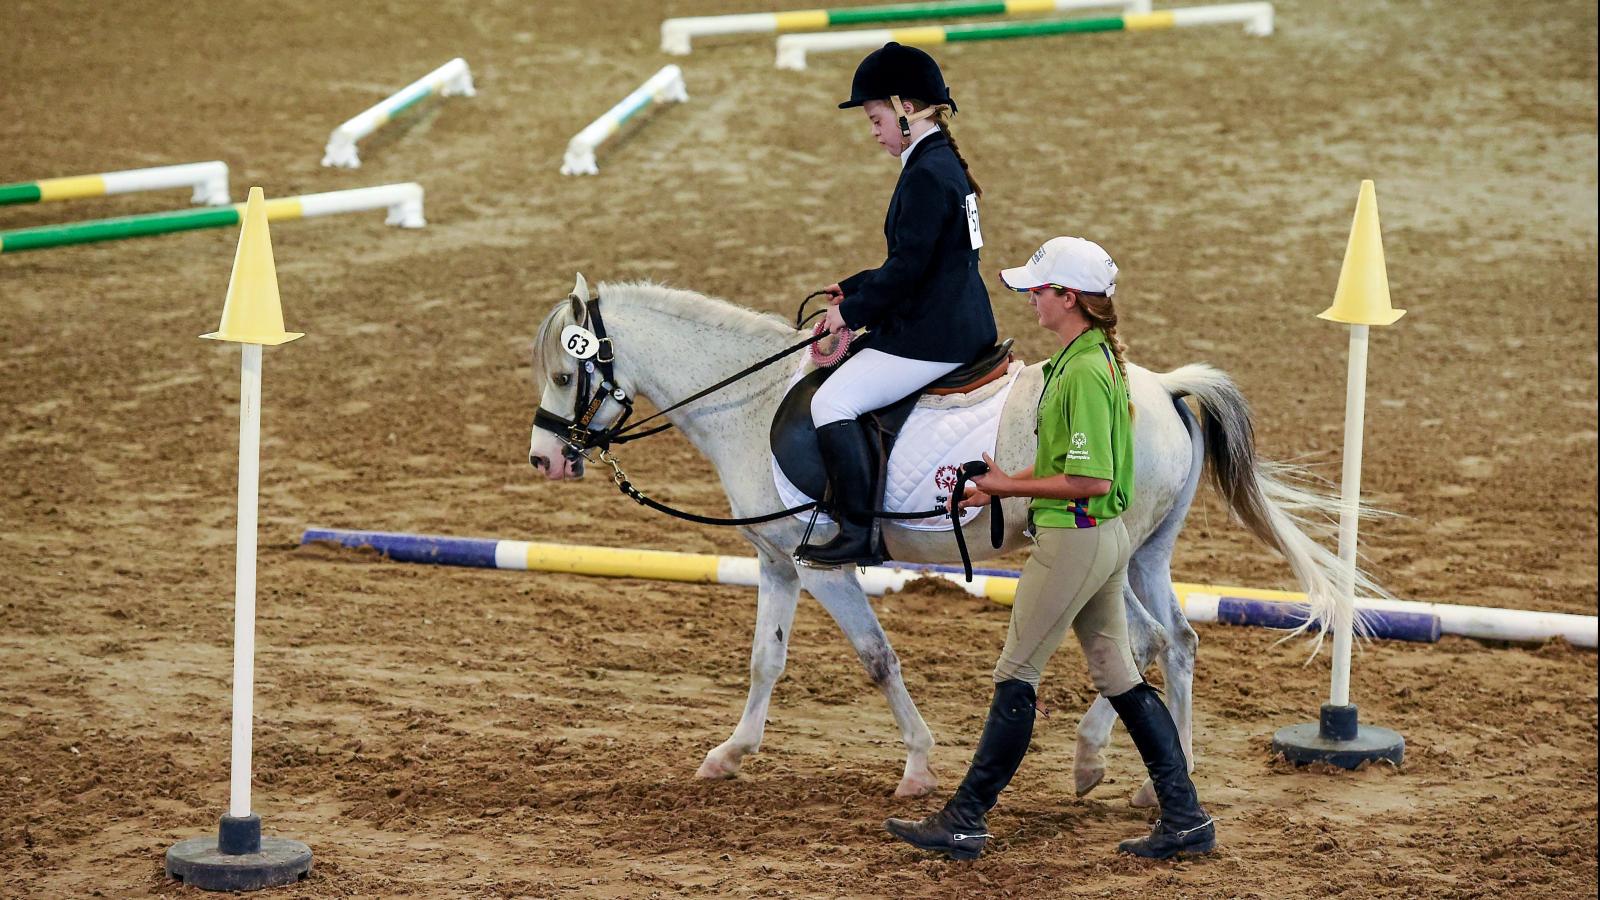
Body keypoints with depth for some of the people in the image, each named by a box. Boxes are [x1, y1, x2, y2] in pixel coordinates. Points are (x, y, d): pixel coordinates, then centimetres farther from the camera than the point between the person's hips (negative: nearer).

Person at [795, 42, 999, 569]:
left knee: (832, 401, -14)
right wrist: (853, 289, 16)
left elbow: (907, 268, -21)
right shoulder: (944, 163, 15)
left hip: (931, 337, -11)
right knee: (839, 393, 20)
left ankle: (858, 535, -16)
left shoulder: (927, 174, -18)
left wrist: (853, 311, -10)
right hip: (959, 324, 11)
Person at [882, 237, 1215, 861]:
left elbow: (1092, 481, -25)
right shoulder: (1099, 358, 10)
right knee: (1117, 676, 13)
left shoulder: (1084, 371, -21)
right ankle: (1185, 819, 13)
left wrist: (1011, 487, -16)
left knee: (1017, 675, 0)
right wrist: (999, 485, 12)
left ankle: (965, 822, 8)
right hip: (1107, 536, 10)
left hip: (1073, 539, -10)